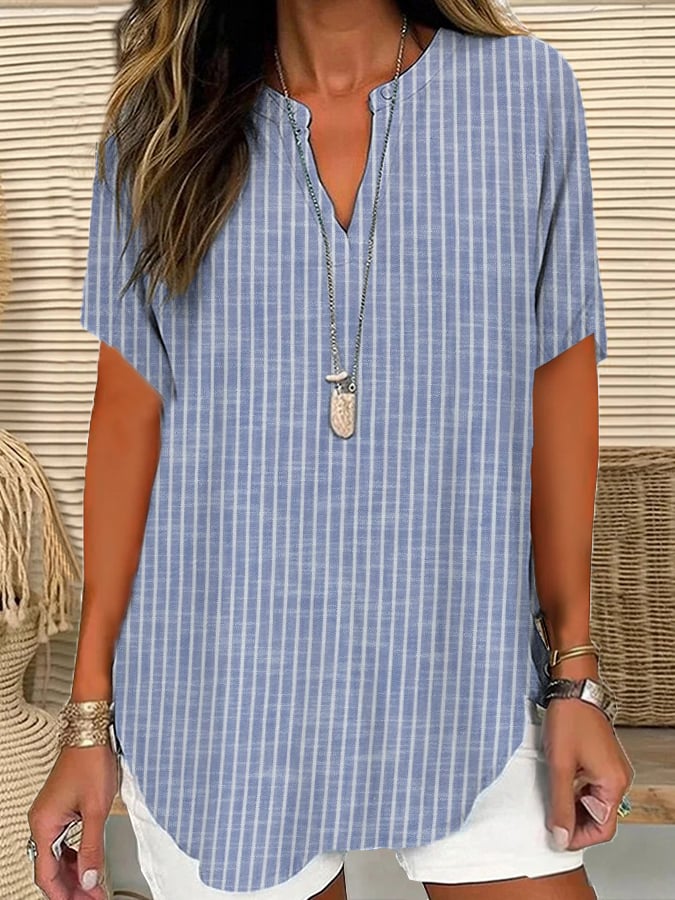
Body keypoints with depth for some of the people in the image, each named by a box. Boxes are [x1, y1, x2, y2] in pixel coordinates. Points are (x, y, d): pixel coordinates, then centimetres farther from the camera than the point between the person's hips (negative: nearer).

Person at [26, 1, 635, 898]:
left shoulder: (528, 90, 1)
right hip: (223, 690, 0)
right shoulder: (163, 120, 2)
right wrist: (89, 713, 0)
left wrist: (575, 670, 2)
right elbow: (129, 413, 0)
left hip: (465, 671, 1)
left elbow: (559, 385, 2)